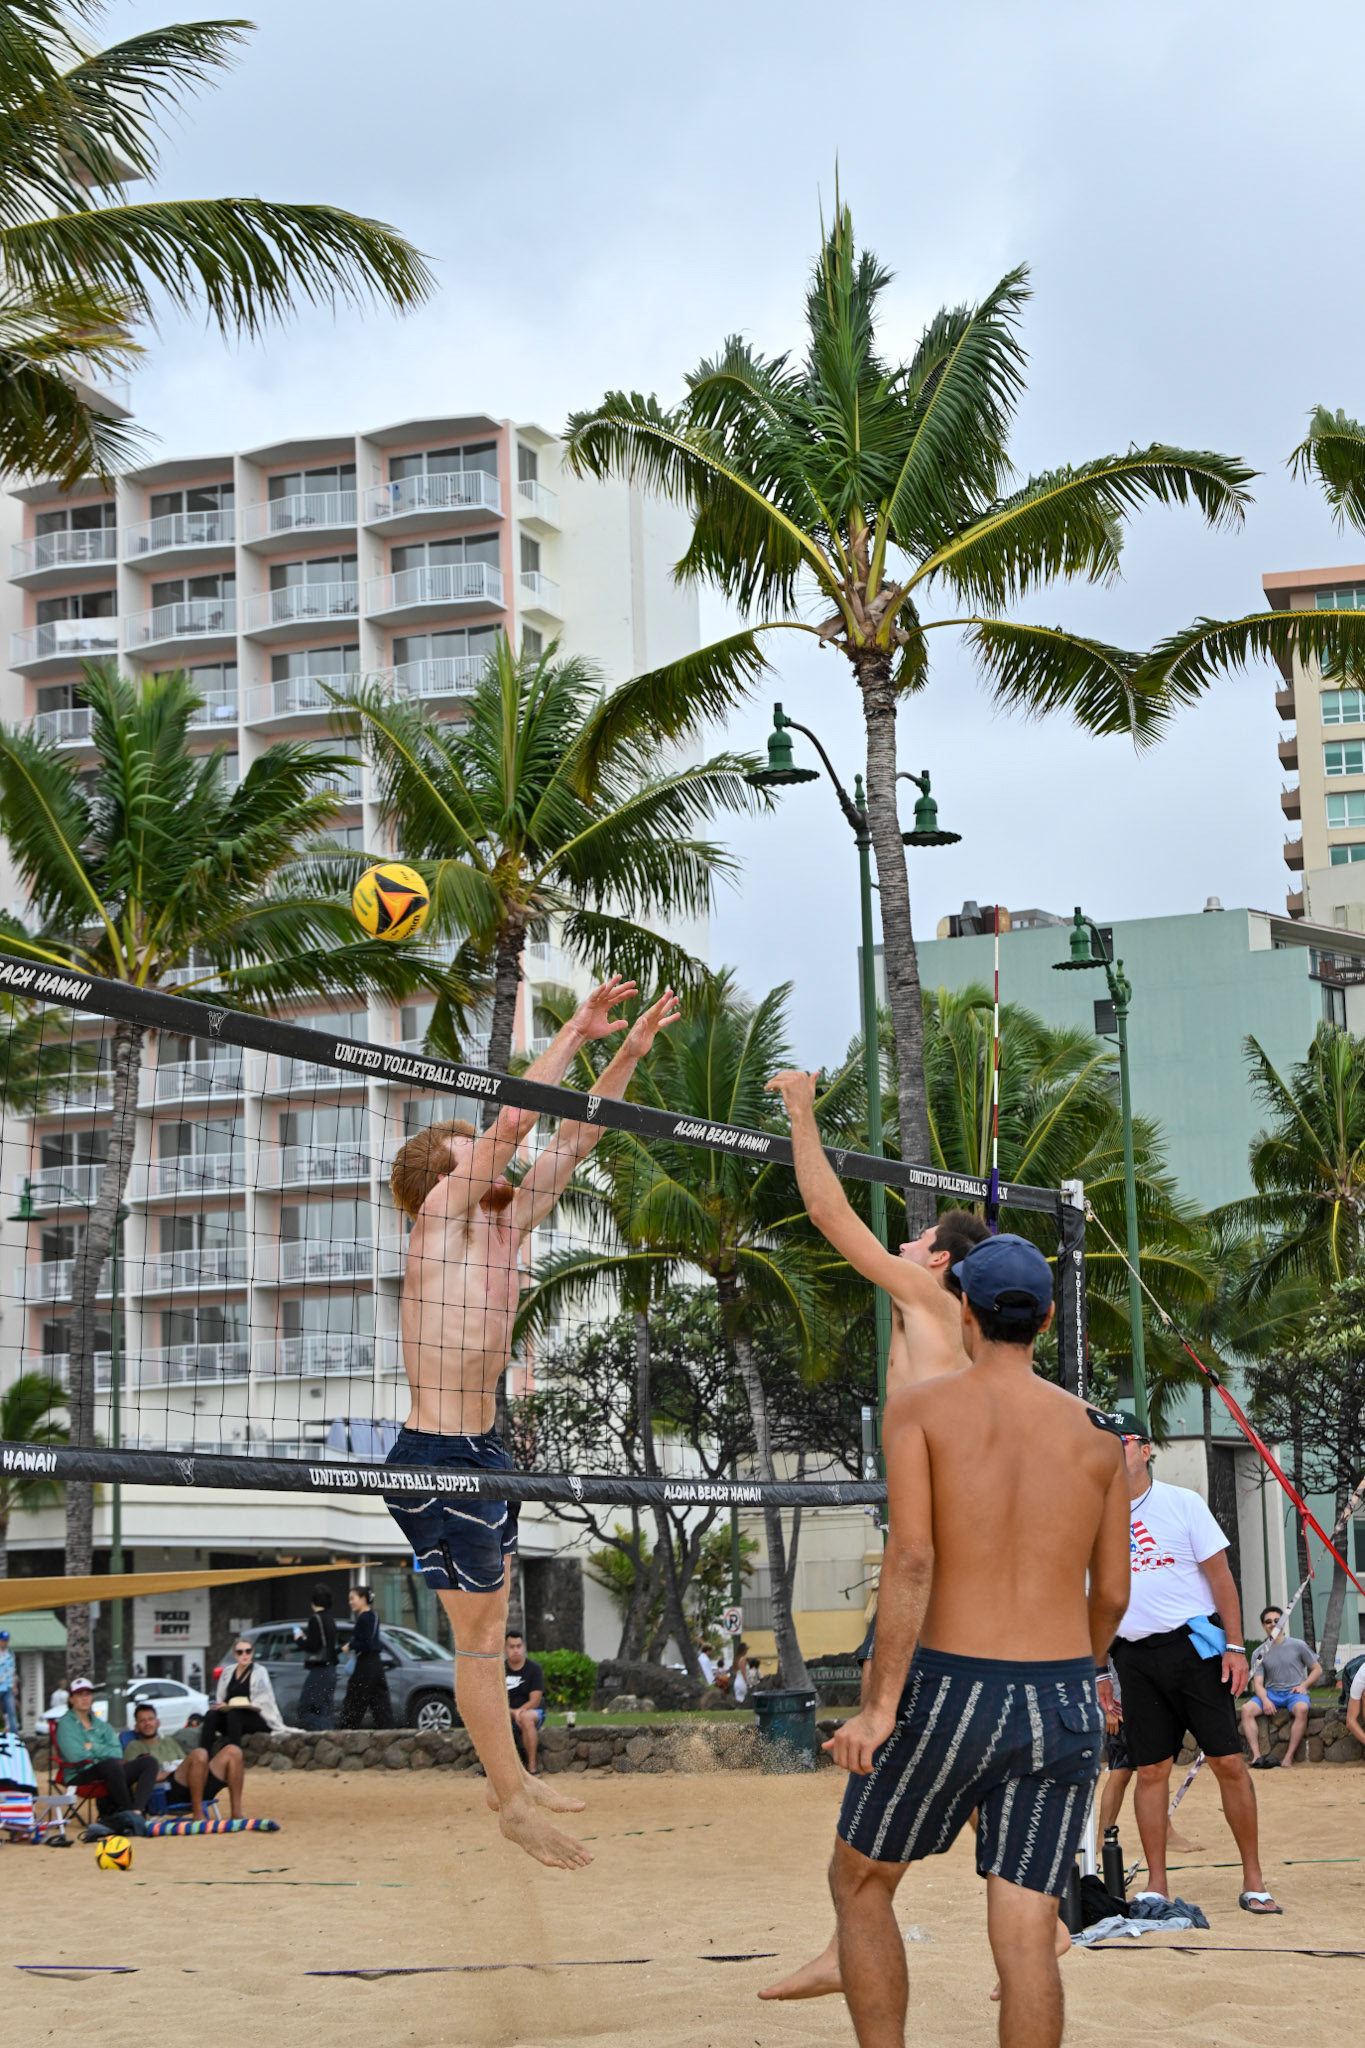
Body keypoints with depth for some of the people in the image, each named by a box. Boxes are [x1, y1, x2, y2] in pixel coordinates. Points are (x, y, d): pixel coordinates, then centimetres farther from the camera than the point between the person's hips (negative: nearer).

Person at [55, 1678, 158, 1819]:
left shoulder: (102, 1726, 21)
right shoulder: (66, 1724, 3)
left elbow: (117, 1753, 5)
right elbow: (74, 1755, -15)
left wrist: (93, 1748, -7)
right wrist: (102, 1751, -2)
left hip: (107, 1773, 7)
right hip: (80, 1778, -7)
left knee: (149, 1762, -13)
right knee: (112, 1764, -38)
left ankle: (136, 1811, -34)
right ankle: (126, 1810, -27)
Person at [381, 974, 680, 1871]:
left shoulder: (505, 1228, 9)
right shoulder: (441, 1217, -11)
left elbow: (571, 1139, 10)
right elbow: (514, 1123, -19)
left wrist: (629, 1051, 6)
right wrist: (575, 1031, -14)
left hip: (483, 1450, 8)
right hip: (436, 1458, -8)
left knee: (491, 1627, 18)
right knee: (479, 1638, 2)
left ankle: (511, 1775, 30)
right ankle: (513, 1804, 10)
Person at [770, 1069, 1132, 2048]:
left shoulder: (922, 1404, -2)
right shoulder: (1095, 1430, 8)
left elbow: (912, 1558, -13)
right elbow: (1112, 1592, 11)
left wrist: (879, 1705, -13)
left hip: (950, 1686, -3)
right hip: (1064, 1701, 3)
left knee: (861, 1885, 18)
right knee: (1027, 1937, 3)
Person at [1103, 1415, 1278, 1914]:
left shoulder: (1182, 1502, 1)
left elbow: (1219, 1575, 0)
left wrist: (1234, 1646, -8)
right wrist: (1098, 1670, 10)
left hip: (1195, 1644, -3)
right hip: (1135, 1657, 3)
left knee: (1229, 1761, -5)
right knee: (1151, 1769, 2)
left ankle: (1253, 1880, 2)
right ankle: (1156, 1886, 8)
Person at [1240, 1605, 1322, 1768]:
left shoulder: (1297, 1645, 4)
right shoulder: (1260, 1652, 8)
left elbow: (1317, 1669, 10)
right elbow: (1258, 1682, 3)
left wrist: (1303, 1685, -8)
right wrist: (1265, 1699, -18)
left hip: (1294, 1692, -2)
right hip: (1271, 1692, 2)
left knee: (1302, 1708, -38)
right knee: (1246, 1709, -26)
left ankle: (1289, 1755, -34)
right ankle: (1256, 1756, -30)